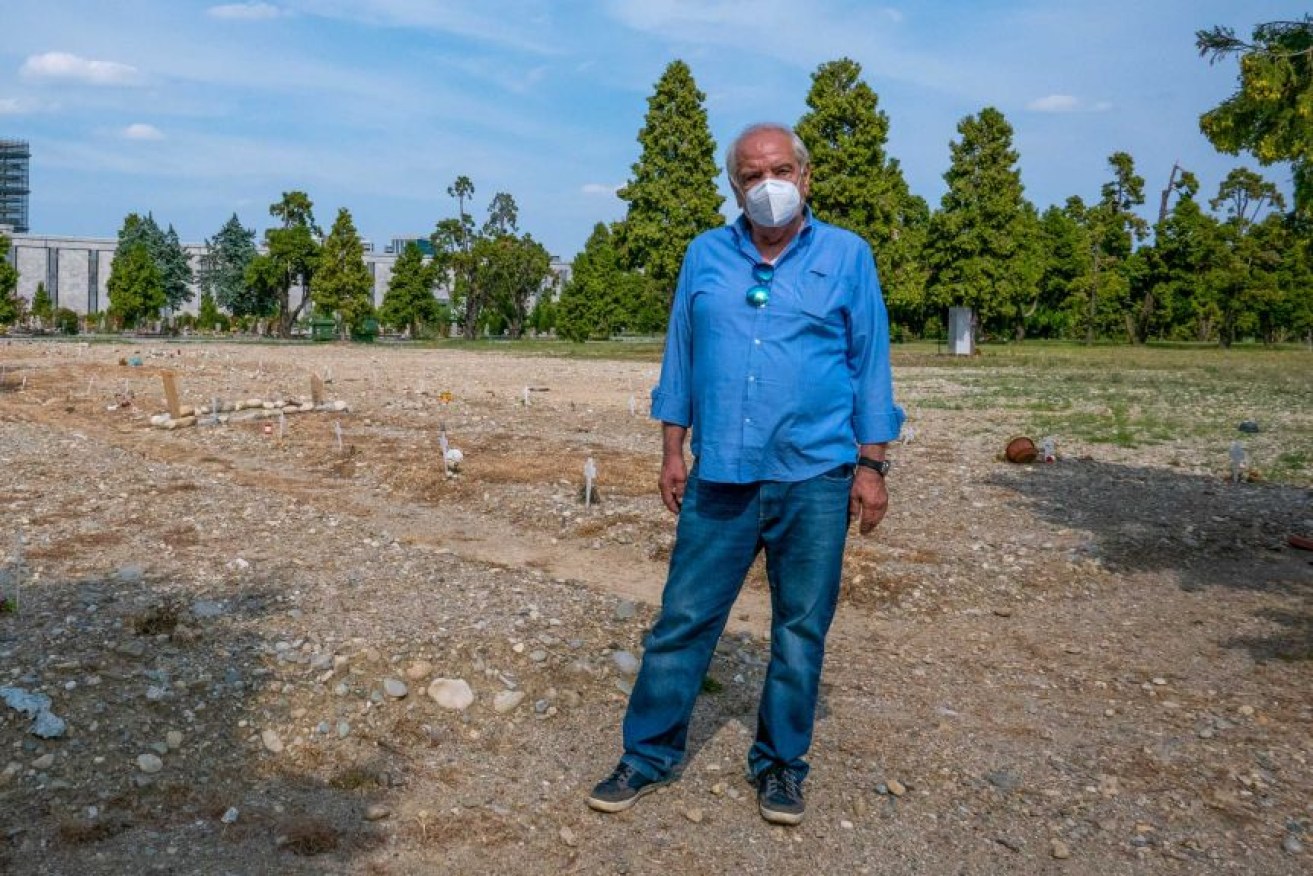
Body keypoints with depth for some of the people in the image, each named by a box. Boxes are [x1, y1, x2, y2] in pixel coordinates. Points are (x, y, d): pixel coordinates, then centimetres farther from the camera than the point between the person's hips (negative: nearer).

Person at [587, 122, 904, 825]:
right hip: (720, 476, 1)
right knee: (683, 620, 5)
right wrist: (671, 451, 7)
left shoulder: (846, 256, 4)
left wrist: (871, 465, -1)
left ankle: (780, 765, 25)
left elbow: (870, 363, 4)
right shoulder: (705, 255, 9)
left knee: (801, 629, 9)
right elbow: (680, 356, 11)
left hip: (815, 478, -1)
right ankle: (648, 756, 19)